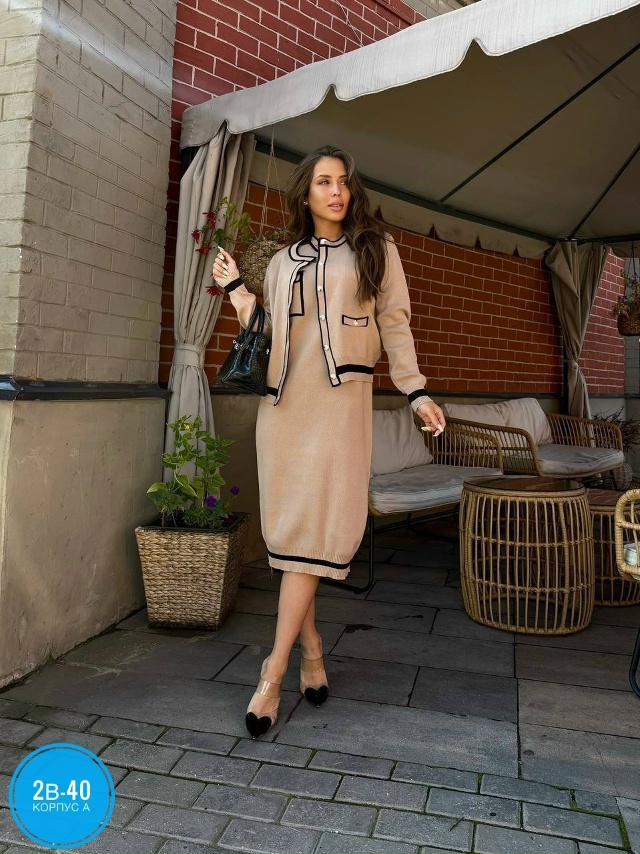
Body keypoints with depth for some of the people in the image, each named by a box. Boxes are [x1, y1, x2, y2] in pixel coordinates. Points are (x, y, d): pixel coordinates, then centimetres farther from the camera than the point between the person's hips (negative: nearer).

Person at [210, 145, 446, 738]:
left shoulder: (375, 249, 12)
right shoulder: (283, 262, 17)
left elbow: (394, 325, 8)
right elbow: (265, 338, 11)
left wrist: (416, 392, 2)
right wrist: (236, 290, 5)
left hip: (341, 401, -3)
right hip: (284, 403, 3)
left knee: (314, 528, -10)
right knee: (290, 527, 2)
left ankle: (273, 672, -5)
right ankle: (310, 648, 16)